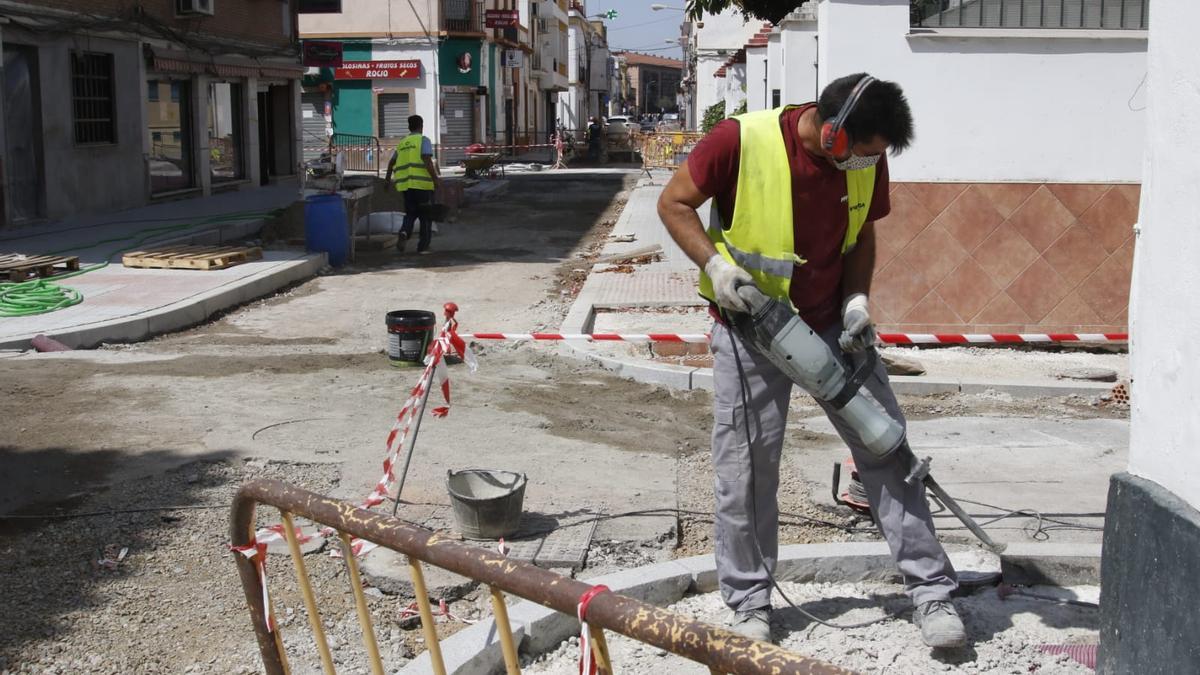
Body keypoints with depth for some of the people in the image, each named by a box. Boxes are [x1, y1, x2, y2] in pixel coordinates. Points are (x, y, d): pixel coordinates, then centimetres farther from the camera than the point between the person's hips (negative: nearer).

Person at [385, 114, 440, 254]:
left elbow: (392, 162, 25)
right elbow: (427, 160, -15)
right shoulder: (423, 140, -1)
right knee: (425, 216, 6)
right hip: (422, 184, -5)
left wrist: (388, 178, 41)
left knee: (410, 213, 17)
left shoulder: (402, 143, 16)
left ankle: (404, 232, -12)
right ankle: (423, 247, 5)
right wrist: (435, 178, -14)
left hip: (406, 184, 5)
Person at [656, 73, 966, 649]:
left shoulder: (867, 160, -6)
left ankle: (932, 592, 11)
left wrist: (856, 300, -7)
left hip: (831, 325, 4)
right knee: (746, 468, 3)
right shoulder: (741, 141, -20)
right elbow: (674, 203, -9)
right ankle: (749, 601, 20)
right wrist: (714, 263, -22)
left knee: (887, 448, 1)